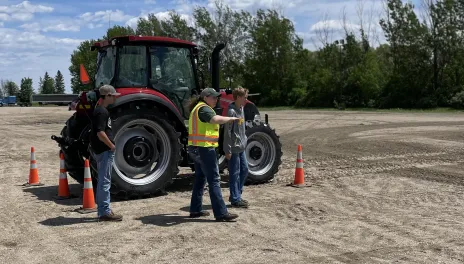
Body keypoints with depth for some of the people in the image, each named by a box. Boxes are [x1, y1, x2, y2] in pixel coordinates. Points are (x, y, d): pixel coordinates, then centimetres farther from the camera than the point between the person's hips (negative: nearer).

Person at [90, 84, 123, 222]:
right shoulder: (102, 112, -16)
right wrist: (112, 146, -15)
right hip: (104, 150, -11)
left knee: (103, 181, 14)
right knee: (104, 181, -6)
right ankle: (105, 212, -1)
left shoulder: (100, 110, 15)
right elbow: (100, 133, -24)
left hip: (103, 150, 11)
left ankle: (103, 210, 21)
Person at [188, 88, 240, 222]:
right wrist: (231, 118, -18)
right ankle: (221, 213, -8)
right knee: (214, 180, -9)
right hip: (204, 148, -11)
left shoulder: (197, 108, 20)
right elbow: (217, 119, -32)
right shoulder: (204, 108, -14)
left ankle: (195, 209, 22)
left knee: (200, 178, 17)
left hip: (196, 148, 11)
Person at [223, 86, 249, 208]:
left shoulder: (241, 109, 11)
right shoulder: (231, 111, -17)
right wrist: (227, 150, -19)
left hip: (241, 147, 9)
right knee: (235, 173, -1)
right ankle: (235, 199, 8)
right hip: (234, 148, -9)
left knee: (244, 169, 15)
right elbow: (227, 132, -19)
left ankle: (236, 195, 26)